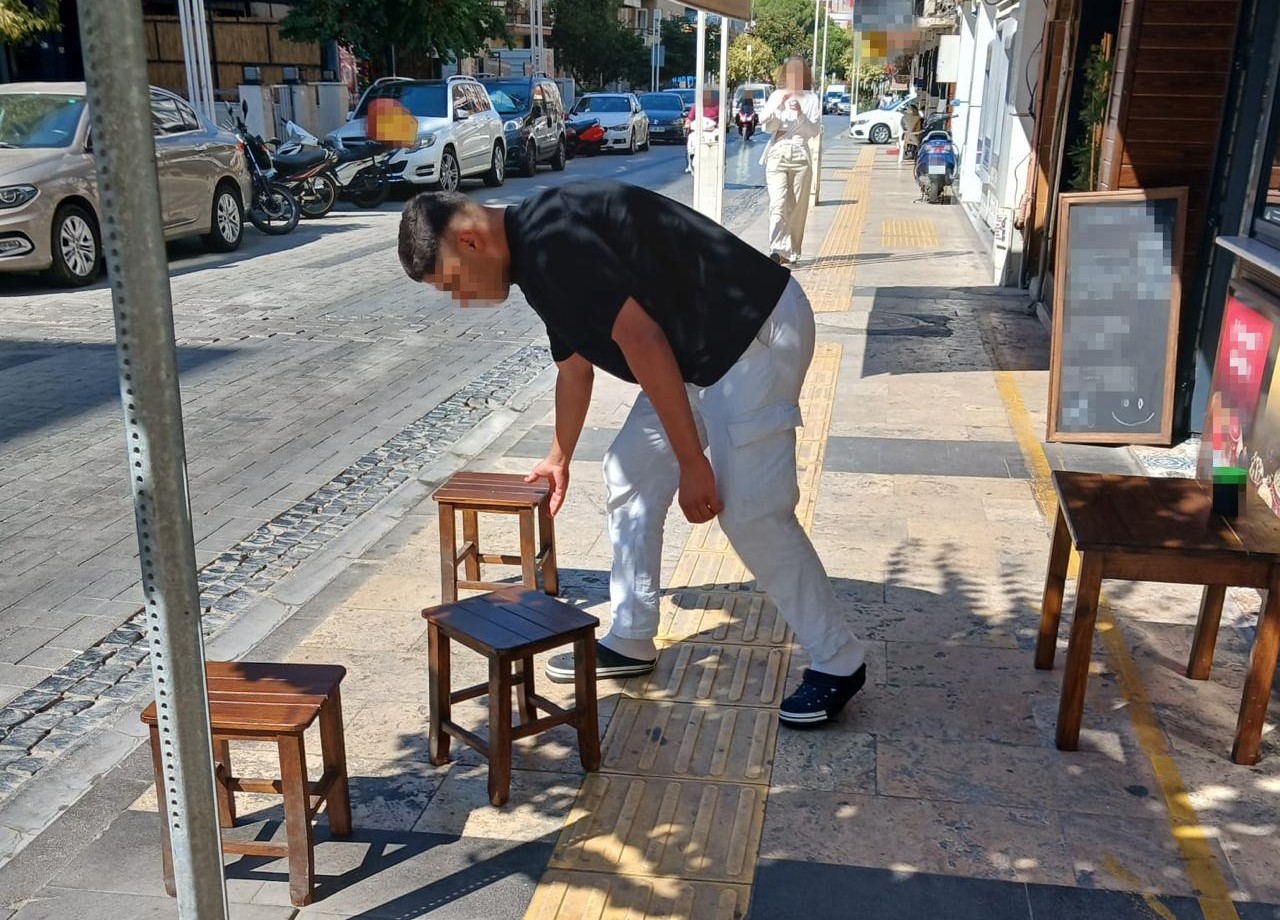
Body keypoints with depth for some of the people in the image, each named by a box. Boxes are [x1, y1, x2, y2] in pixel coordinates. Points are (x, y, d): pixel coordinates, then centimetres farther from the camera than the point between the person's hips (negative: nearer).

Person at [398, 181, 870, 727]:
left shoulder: (552, 242, -21)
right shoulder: (536, 254, 11)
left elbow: (642, 344, -25)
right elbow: (574, 367, 26)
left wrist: (691, 462, -22)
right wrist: (559, 460, 39)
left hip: (757, 331, -10)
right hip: (699, 350, 10)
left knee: (750, 511, -12)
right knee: (630, 480, 12)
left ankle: (839, 663, 4)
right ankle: (631, 641, 23)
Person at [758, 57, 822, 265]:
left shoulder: (811, 99, 9)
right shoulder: (776, 96, 10)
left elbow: (815, 131, 3)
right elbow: (766, 126, 0)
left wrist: (801, 114, -12)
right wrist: (780, 105, -12)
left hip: (800, 155, 1)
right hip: (777, 154, -1)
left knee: (797, 207, 3)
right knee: (777, 204, -15)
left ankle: (792, 252, 12)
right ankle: (777, 250, -27)